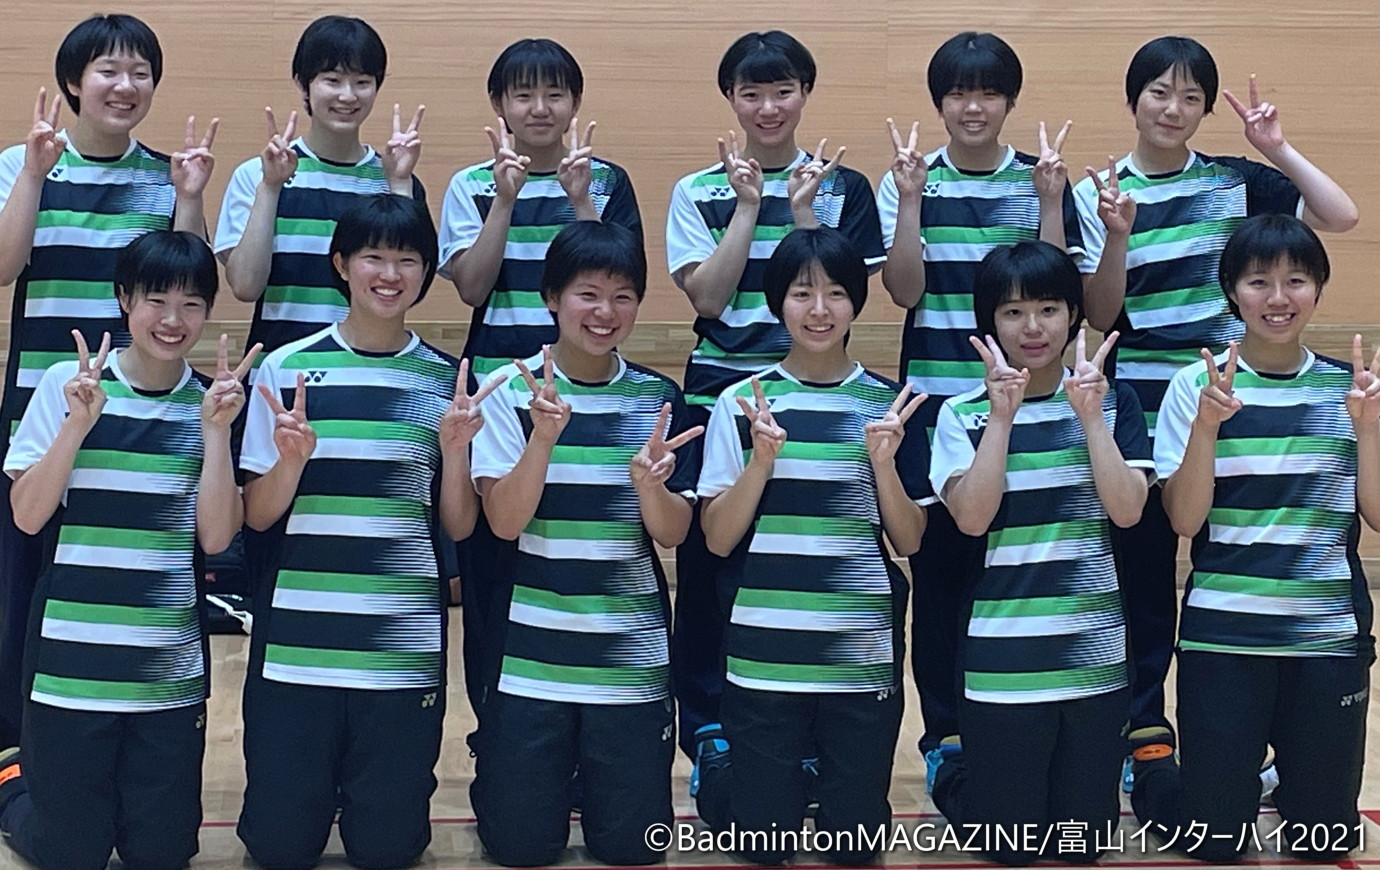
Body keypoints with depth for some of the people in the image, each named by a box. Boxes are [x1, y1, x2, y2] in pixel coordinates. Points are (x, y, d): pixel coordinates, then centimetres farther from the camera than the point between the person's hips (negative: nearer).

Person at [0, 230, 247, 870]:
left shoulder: (211, 401, 3)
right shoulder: (68, 383, -4)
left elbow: (215, 537, -4)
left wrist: (215, 431, -12)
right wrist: (79, 422, -18)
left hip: (171, 668, 3)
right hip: (72, 659, -2)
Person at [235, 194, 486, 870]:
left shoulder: (446, 380, 5)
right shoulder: (286, 368, 0)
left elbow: (458, 526, 5)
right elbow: (257, 515, 1)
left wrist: (454, 448, -13)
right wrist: (292, 459, -18)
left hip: (404, 644, 1)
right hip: (296, 639, -1)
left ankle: (375, 784, 37)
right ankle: (312, 780, 35)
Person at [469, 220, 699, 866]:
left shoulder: (658, 398, 2)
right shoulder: (511, 389, -5)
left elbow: (673, 533, -1)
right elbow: (504, 522, -12)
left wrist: (648, 483, -23)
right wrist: (543, 437, -28)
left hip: (631, 658, 2)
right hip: (530, 653, -2)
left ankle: (592, 774, 36)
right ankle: (501, 767, 34)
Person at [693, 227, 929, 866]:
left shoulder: (889, 406, 3)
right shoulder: (742, 403, -1)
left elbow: (909, 541, 2)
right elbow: (718, 539, -3)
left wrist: (883, 461, -14)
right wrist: (763, 458, -17)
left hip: (864, 657, 1)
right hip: (764, 655, -1)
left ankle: (822, 778, 37)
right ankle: (719, 760, 33)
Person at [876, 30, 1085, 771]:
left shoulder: (1041, 180, 3)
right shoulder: (910, 183, 1)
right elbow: (904, 291, -8)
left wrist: (1050, 199, -15)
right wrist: (911, 197, -16)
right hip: (935, 400, 0)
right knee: (938, 562, 3)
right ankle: (943, 727, 13)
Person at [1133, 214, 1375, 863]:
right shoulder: (1198, 385, -3)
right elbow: (1184, 520, -8)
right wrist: (1206, 425, -22)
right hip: (1224, 634, -2)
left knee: (1324, 838, 8)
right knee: (1214, 838, 3)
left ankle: (1282, 783, 39)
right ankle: (1149, 770, 32)